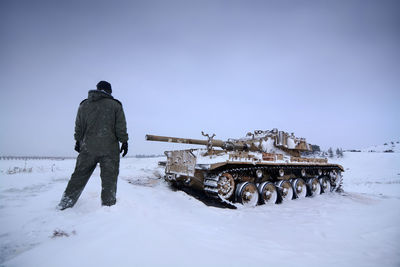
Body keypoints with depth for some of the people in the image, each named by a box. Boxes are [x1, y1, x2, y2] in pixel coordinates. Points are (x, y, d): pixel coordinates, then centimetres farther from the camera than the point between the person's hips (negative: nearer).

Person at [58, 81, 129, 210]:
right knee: (109, 177, 2)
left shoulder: (84, 105, 11)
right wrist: (124, 142, 4)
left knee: (80, 174, 14)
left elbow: (78, 127, 16)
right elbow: (121, 127, -2)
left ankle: (66, 202, 21)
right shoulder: (115, 105, 0)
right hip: (109, 148, -4)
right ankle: (108, 204, 6)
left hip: (88, 147, 4)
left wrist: (78, 141, 26)